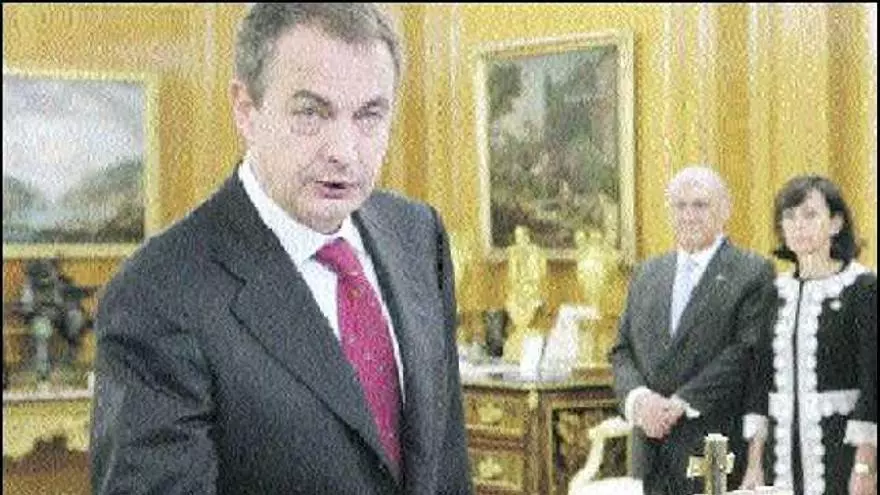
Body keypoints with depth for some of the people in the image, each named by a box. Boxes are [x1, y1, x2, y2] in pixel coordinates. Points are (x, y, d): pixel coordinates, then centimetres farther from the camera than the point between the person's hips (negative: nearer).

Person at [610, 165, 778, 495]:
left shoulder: (753, 274, -2)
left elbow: (747, 352, -12)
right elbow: (621, 352, 13)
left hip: (716, 453, -5)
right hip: (653, 453, 5)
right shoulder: (647, 274, 17)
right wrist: (638, 396, -8)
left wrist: (680, 403, -15)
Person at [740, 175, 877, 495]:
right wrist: (754, 464, 6)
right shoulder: (777, 291, 11)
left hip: (841, 447, -4)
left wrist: (865, 468, -14)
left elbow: (872, 380, -9)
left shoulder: (862, 288, -4)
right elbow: (762, 379, 11)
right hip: (782, 451, 5)